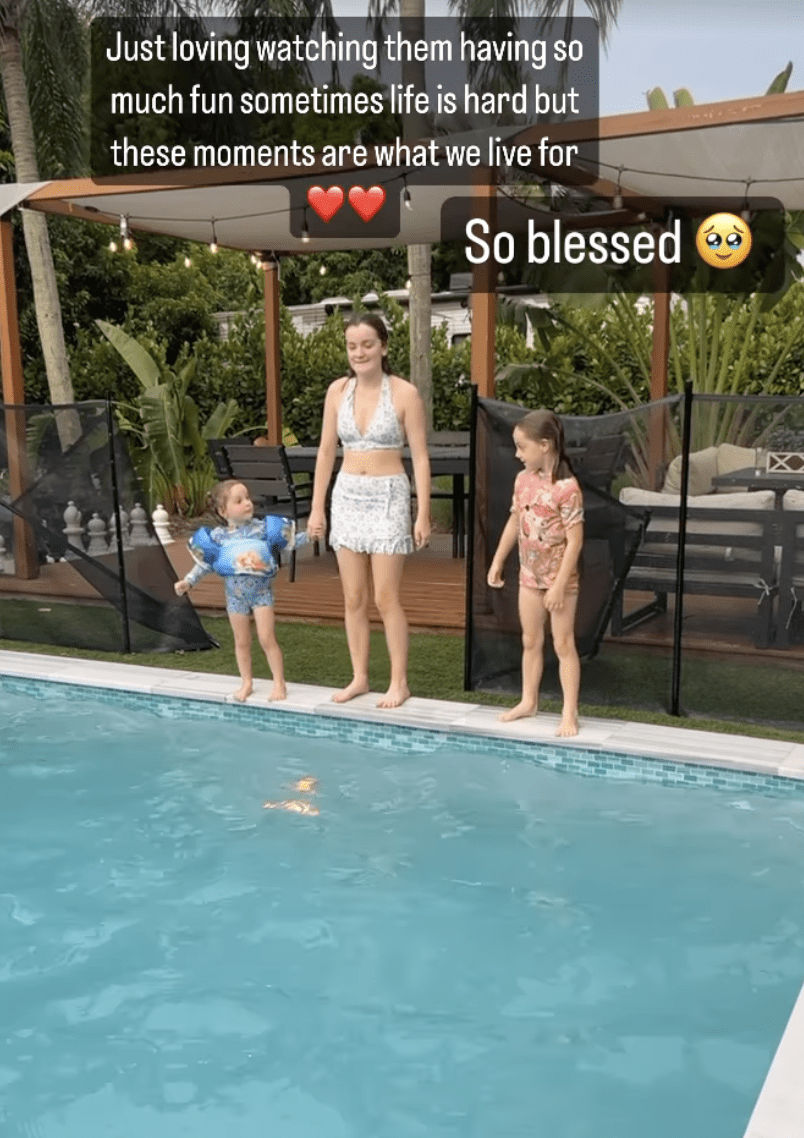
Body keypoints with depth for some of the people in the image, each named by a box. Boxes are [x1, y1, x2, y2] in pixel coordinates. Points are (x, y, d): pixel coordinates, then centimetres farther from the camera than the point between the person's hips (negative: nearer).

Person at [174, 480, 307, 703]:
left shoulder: (263, 528, -7)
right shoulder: (217, 536, -5)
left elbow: (291, 540, -1)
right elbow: (204, 564, 6)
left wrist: (309, 535, -16)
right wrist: (187, 581, 0)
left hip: (261, 591, -2)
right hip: (235, 594, 2)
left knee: (267, 638, -5)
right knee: (241, 642, 11)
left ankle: (279, 682, 6)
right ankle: (246, 683, 25)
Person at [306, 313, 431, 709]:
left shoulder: (404, 393, -8)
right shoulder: (338, 391, 3)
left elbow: (420, 457, -7)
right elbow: (326, 452, 9)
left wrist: (423, 514, -11)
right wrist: (317, 507, 6)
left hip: (388, 498, -4)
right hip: (346, 497, 4)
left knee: (385, 599, -2)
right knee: (353, 599, 9)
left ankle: (399, 682, 11)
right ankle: (359, 677, 21)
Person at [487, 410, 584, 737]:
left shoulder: (566, 487, -22)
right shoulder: (523, 480, 0)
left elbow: (575, 541, -21)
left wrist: (559, 585, -22)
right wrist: (497, 562, 13)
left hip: (559, 577, -7)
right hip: (530, 575, 7)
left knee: (563, 644, 1)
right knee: (530, 641, 16)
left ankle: (570, 713, 9)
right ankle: (528, 701, 29)